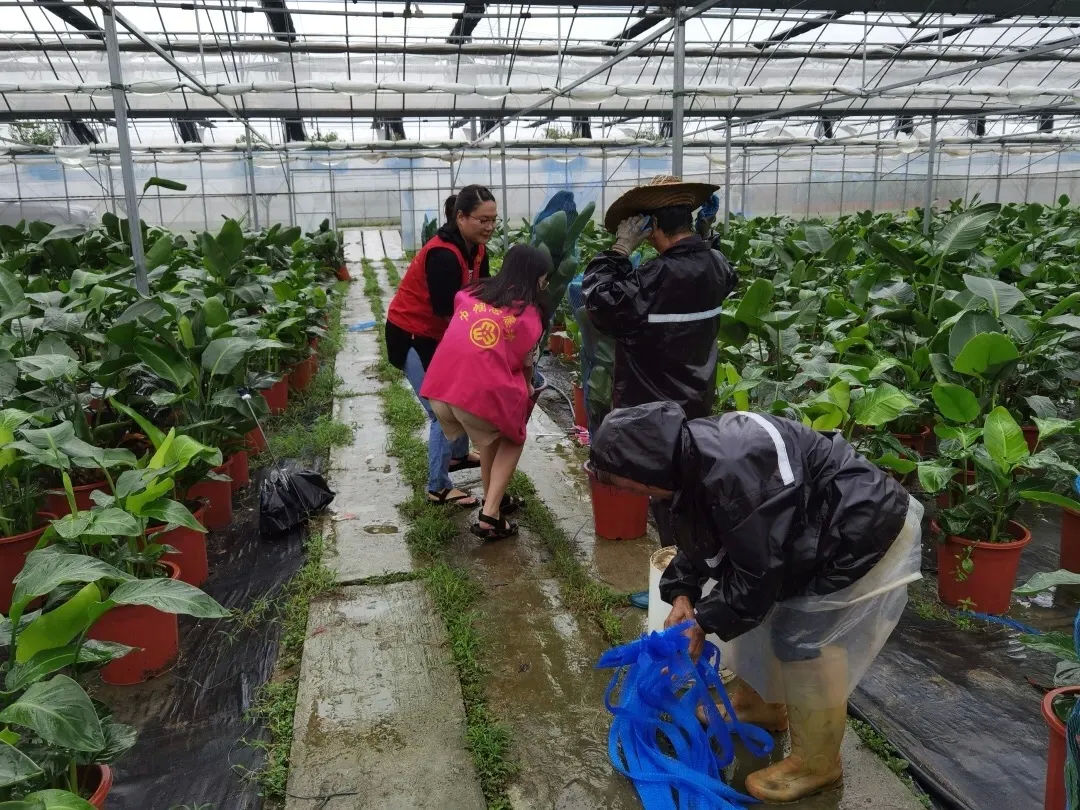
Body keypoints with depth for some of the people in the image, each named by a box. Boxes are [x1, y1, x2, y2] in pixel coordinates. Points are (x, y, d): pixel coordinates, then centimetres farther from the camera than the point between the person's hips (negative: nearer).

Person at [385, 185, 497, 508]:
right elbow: (447, 312, -30)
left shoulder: (476, 249, -1)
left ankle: (458, 456, 43)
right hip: (412, 335, -9)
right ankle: (439, 488, 5)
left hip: (438, 333, 9)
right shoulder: (443, 254, -28)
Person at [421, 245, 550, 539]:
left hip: (439, 389, 5)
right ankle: (490, 517, 11)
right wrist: (527, 390, 36)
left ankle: (493, 499, 40)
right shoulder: (530, 313, 8)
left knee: (492, 434, 31)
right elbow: (526, 364, 14)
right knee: (513, 438, 22)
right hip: (484, 391, -5)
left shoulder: (469, 293, 21)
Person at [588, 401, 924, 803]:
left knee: (803, 639, -8)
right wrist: (682, 593, -5)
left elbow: (758, 567, -28)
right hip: (816, 528, 10)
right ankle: (759, 706, 35)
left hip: (866, 532, -10)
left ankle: (817, 764, 12)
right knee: (760, 614, 15)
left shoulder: (731, 470, -37)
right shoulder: (691, 456, -5)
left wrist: (706, 621, -16)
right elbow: (698, 538, 8)